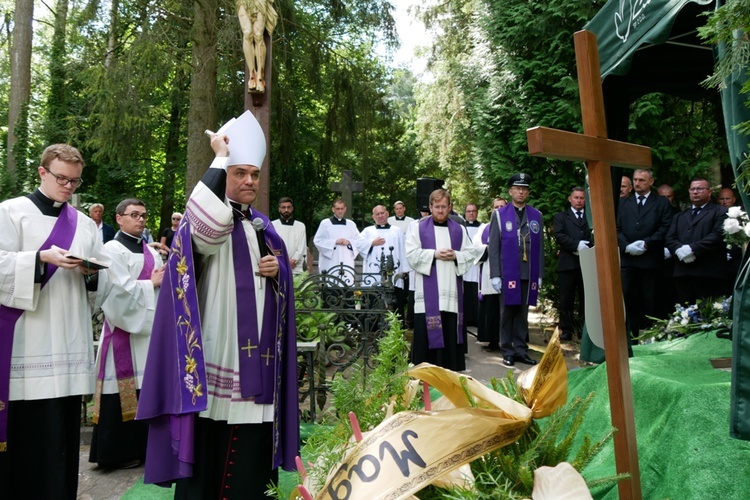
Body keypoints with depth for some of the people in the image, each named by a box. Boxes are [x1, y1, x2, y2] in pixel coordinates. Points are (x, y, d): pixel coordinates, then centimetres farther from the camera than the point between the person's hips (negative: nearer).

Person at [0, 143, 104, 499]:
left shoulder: (85, 224, 15)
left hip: (69, 341, 4)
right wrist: (41, 258, -20)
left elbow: (99, 284, 15)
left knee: (62, 427, 7)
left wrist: (92, 271, -6)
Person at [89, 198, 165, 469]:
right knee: (124, 391, -3)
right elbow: (120, 289, -15)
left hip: (149, 328, 7)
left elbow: (161, 284, 15)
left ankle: (140, 445, 20)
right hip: (124, 328, -7)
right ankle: (118, 452, 9)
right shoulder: (113, 249, -6)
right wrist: (150, 284, -8)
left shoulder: (151, 252, 16)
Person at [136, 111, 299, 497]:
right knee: (212, 446, 0)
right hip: (218, 348, -6)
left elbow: (282, 274, 23)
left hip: (257, 353, 6)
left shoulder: (264, 226, 15)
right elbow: (210, 223, -33)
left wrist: (277, 270, -2)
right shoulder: (207, 216, -6)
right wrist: (220, 157, -22)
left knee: (252, 448, 12)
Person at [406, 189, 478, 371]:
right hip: (428, 291, -3)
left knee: (450, 328, 4)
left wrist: (455, 255, -8)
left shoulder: (459, 229, 14)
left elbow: (471, 254, 11)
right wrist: (434, 254, -13)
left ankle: (450, 366, 15)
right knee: (426, 329, -3)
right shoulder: (418, 227, 5)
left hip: (451, 290, 3)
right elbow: (411, 254, -4)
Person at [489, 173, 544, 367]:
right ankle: (507, 351, 13)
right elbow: (493, 247, -1)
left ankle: (521, 349, 18)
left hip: (528, 274, 2)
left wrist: (540, 274, 5)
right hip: (508, 274, -2)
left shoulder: (536, 215, 9)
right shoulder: (499, 215, 2)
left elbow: (540, 247, 8)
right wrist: (495, 275, -7)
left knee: (523, 313, 8)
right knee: (507, 313, 4)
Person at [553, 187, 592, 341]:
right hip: (568, 263, -1)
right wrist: (576, 245, -15)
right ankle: (567, 330, 8)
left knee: (587, 298, 3)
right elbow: (559, 236, -3)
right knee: (567, 299, 2)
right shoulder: (560, 217, 12)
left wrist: (585, 247, -13)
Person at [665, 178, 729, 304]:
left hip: (709, 273, -5)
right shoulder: (680, 216, 26)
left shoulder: (721, 212, 8)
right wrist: (679, 249, -8)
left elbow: (718, 235, -8)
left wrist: (692, 249, -15)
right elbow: (670, 238, 13)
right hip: (683, 273, 5)